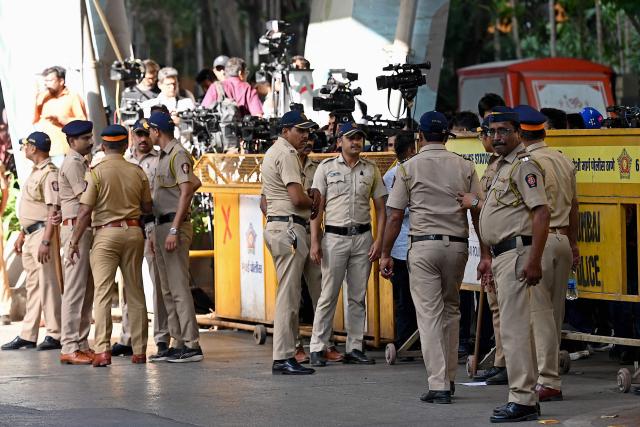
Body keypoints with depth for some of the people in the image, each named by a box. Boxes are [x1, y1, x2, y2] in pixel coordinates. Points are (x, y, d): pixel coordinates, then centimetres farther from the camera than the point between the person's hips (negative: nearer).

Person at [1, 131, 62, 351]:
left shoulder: (49, 173, -14)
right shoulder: (35, 172, 18)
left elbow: (53, 210, -21)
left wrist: (45, 241, -27)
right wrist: (22, 234, 23)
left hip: (43, 233, -10)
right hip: (31, 235, 10)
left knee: (47, 284, -6)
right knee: (33, 285, 12)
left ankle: (54, 335, -1)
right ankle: (27, 336, 17)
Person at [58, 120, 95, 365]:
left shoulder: (82, 163, 21)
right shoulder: (72, 163, -9)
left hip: (87, 229, 10)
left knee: (87, 290, 10)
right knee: (75, 288, -11)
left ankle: (81, 345, 13)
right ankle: (70, 348, -12)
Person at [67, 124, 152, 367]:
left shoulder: (96, 172, -7)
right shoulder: (137, 173, 3)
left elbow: (85, 211, -10)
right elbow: (147, 208, 10)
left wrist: (74, 241, -4)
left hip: (106, 233, -3)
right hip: (133, 232, 3)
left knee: (102, 292, -3)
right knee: (135, 293, 11)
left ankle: (103, 349, -13)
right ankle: (139, 350, 13)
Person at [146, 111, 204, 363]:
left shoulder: (178, 155, -10)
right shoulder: (163, 157, 20)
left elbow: (186, 192, -18)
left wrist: (174, 229, -23)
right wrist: (156, 231, 21)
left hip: (175, 225, -10)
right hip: (162, 225, 10)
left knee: (179, 287, -12)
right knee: (168, 290, 11)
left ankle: (191, 345, -12)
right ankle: (179, 342, 14)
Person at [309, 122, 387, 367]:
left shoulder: (371, 170, 9)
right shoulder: (326, 168, 3)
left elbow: (380, 208, 11)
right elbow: (317, 206, 0)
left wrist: (378, 240, -1)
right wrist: (315, 242, -7)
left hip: (363, 237, 3)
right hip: (334, 236, -3)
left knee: (358, 297, 6)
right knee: (328, 295, -4)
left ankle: (354, 348, 11)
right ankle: (318, 348, 0)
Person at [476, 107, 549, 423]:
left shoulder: (523, 166, -11)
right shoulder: (500, 167, 21)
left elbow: (541, 213, -20)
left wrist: (534, 260, -25)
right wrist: (487, 258, 26)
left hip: (517, 251, -11)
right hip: (501, 254, 11)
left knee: (514, 327, -13)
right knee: (513, 326, 12)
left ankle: (522, 400, -13)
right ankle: (526, 397, 16)